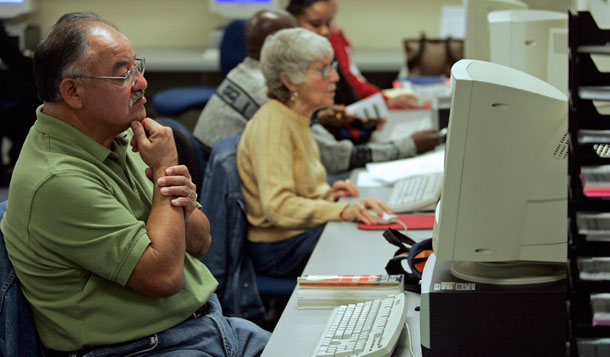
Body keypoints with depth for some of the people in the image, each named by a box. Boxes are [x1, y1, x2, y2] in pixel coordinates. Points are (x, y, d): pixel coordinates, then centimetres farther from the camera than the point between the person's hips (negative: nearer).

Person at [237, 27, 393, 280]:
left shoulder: (296, 119, 11)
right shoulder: (273, 126, -19)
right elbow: (278, 206, -28)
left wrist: (325, 193, 5)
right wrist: (342, 211, -37)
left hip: (303, 232, 9)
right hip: (281, 249, -9)